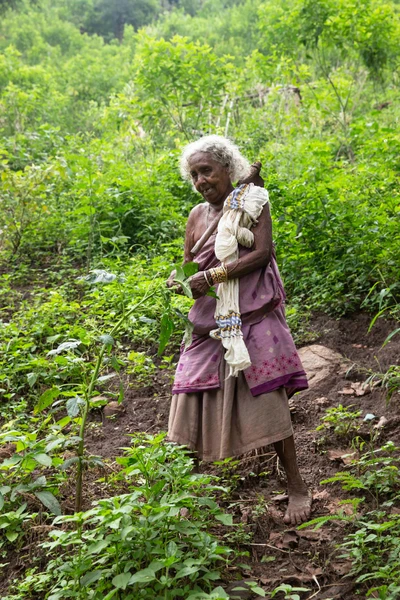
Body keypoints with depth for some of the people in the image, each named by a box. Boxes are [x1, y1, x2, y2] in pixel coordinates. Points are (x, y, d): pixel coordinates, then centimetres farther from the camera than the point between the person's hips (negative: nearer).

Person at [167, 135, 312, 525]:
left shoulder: (252, 200, -2)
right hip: (209, 323, 5)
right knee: (195, 401, 3)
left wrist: (212, 275, -18)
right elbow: (189, 265, 15)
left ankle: (296, 486, 7)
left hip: (252, 318, -5)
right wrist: (177, 281, -9)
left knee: (266, 398, -6)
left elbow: (262, 253, -13)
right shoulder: (197, 214, 12)